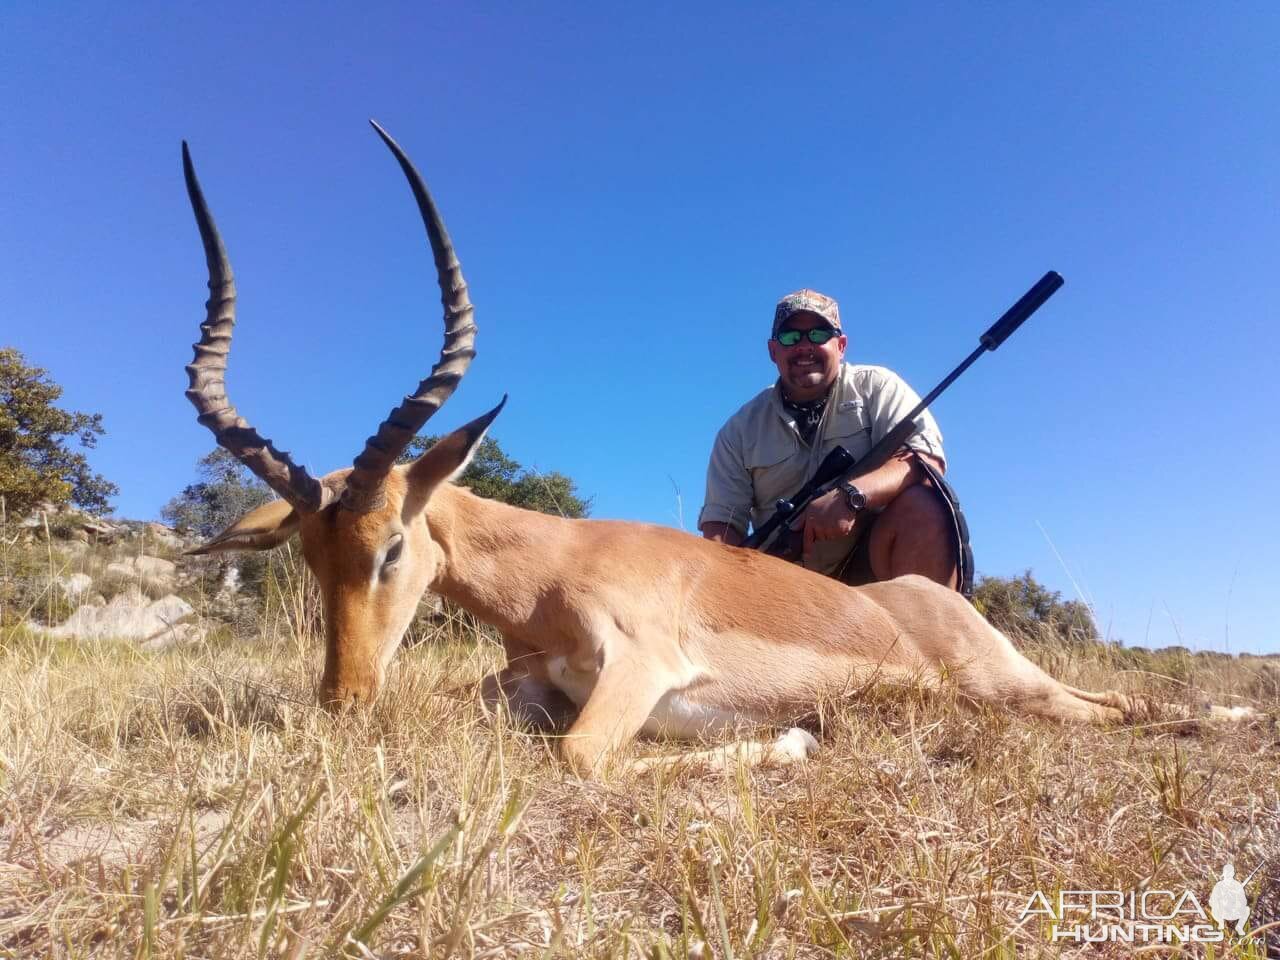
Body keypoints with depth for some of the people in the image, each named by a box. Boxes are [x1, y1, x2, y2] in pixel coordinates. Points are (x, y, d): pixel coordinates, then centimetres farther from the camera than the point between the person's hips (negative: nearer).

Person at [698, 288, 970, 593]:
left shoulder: (876, 387, 2)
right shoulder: (740, 430, 6)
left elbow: (928, 458, -13)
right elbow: (720, 521, 1)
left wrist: (851, 496, -30)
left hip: (872, 560, -1)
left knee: (921, 505, -29)